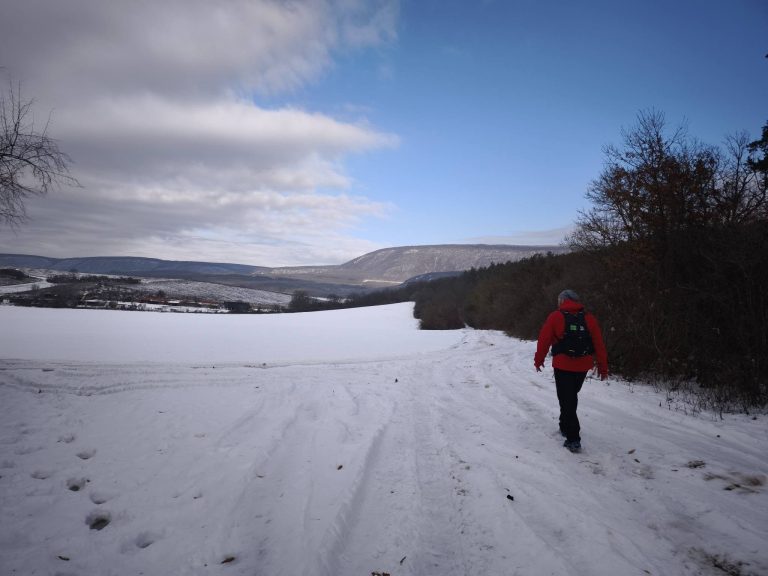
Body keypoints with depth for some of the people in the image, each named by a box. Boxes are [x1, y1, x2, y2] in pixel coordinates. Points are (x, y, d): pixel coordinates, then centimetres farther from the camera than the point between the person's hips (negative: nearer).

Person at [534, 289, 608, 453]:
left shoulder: (555, 317, -6)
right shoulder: (589, 318, 4)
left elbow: (544, 340, -4)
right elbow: (599, 344, 4)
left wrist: (538, 360, 10)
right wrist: (603, 367, 10)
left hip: (563, 366, -4)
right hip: (583, 366, 4)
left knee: (566, 401, 0)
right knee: (572, 397, 23)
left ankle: (573, 439, -4)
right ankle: (565, 427, 39)